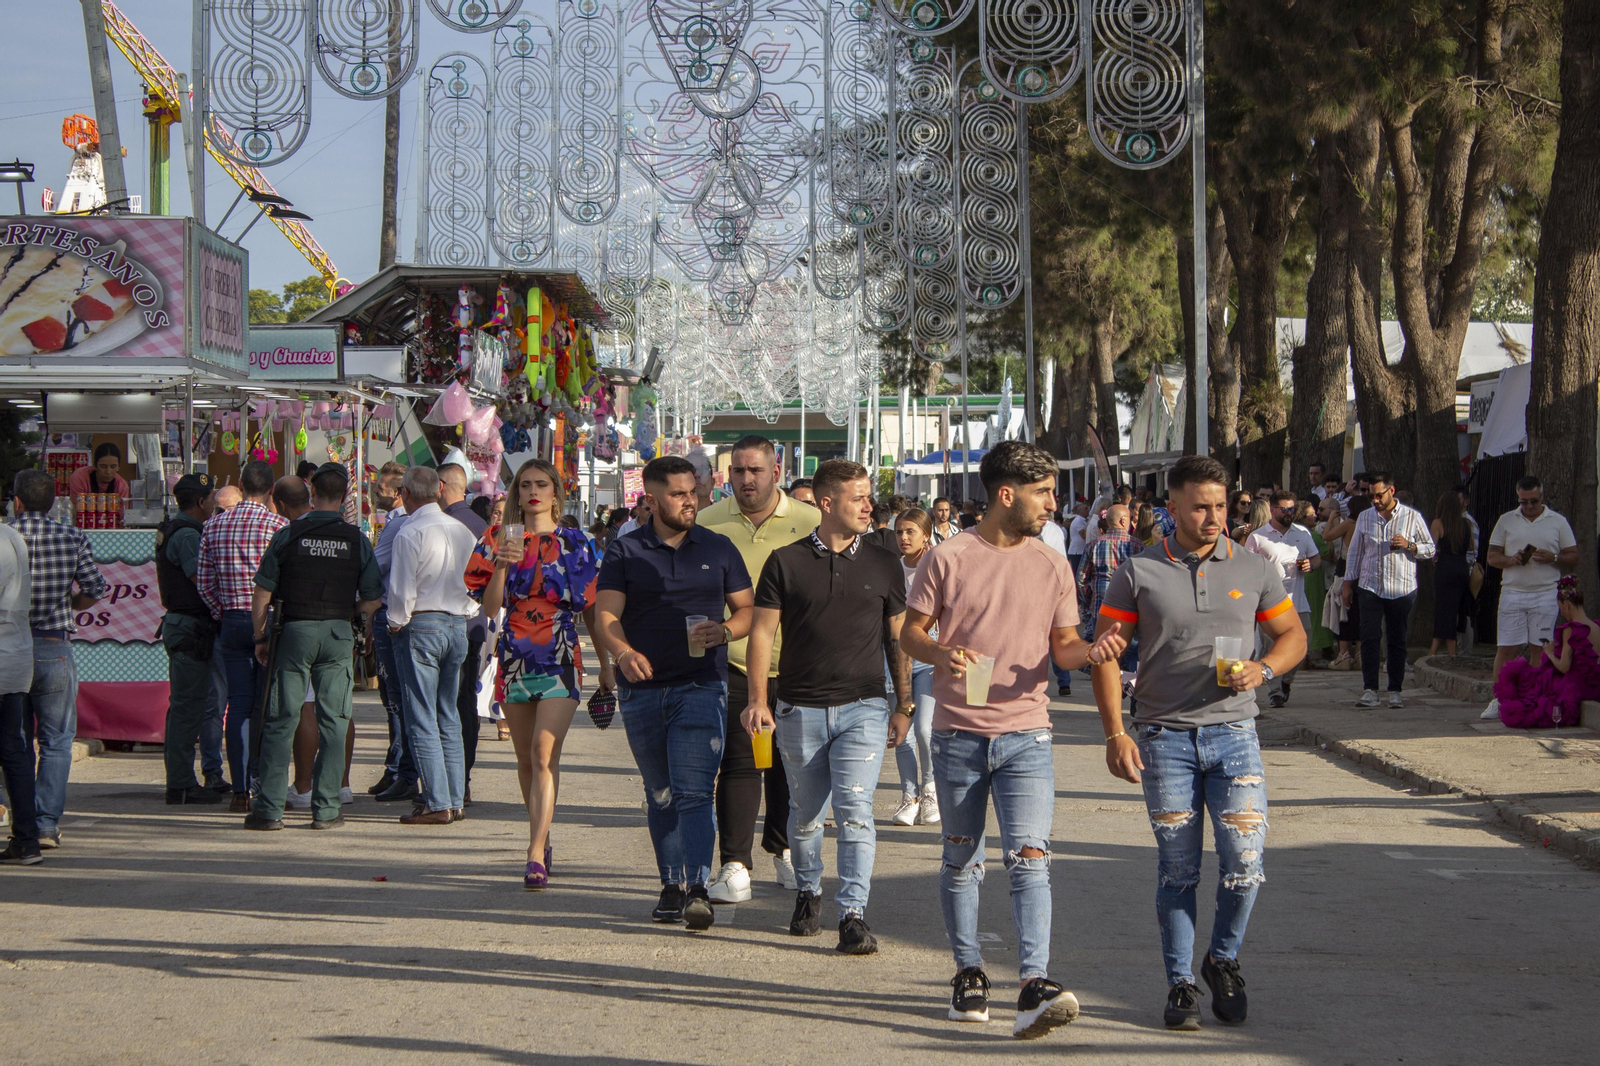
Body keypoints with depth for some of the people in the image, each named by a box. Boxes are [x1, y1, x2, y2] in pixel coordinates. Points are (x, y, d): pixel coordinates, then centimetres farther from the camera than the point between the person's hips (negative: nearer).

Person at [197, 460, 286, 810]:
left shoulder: (214, 526, 6)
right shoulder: (279, 525, -7)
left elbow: (203, 582, 6)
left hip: (231, 622, 3)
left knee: (238, 704, 5)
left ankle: (240, 791, 3)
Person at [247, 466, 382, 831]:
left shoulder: (287, 536, -2)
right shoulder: (356, 540, 0)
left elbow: (262, 595, -2)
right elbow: (371, 601, 1)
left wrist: (261, 638, 8)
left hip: (295, 631, -1)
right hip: (337, 636, 1)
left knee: (280, 721, 2)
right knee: (333, 723, 6)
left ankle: (269, 808, 0)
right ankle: (326, 809, 5)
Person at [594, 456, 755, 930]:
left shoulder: (718, 549, 9)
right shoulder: (624, 552, 5)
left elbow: (747, 609, 12)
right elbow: (606, 613, -6)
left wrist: (725, 631, -11)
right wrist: (624, 652, -27)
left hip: (701, 686, -2)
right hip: (642, 690, 2)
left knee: (694, 791, -13)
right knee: (660, 796, 10)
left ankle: (698, 890, -19)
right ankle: (672, 885, 19)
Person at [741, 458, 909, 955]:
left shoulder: (884, 564, 6)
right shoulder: (786, 562, 2)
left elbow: (897, 637, 12)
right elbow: (762, 631, 3)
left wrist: (903, 706, 10)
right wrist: (757, 701, -6)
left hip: (863, 707, -1)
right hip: (800, 709, 1)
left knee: (854, 809, -13)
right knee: (805, 815, 11)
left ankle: (853, 915, -14)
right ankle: (808, 893, 34)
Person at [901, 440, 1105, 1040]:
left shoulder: (1052, 567, 8)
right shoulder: (948, 560, 0)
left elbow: (1063, 647, 11)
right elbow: (911, 633, 4)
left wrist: (1091, 651, -13)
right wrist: (942, 653, -18)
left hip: (1026, 734, 0)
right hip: (958, 734, 0)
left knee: (1029, 856, -14)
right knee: (961, 861, 11)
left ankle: (1034, 987, -22)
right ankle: (968, 974, 27)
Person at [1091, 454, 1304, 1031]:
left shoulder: (1256, 569, 6)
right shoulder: (1139, 573, 0)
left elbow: (1293, 634, 14)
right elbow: (1105, 653, 1)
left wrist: (1263, 669, -8)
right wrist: (1115, 734, -7)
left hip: (1233, 733, 1)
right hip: (1164, 738, -1)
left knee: (1245, 863, -7)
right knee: (1178, 870, 4)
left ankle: (1223, 960, 18)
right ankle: (1180, 983, 15)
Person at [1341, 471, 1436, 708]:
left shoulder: (1412, 517, 1)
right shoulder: (1365, 517, 8)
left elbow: (1430, 548, 5)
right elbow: (1356, 551, 15)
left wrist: (1408, 545, -13)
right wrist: (1348, 583, 12)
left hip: (1402, 589, -1)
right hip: (1370, 588, 1)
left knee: (1398, 642, 4)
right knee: (1369, 639, -8)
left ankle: (1395, 691, 10)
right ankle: (1369, 690, -8)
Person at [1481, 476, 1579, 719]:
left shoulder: (1558, 522, 8)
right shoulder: (1506, 521, 10)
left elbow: (1573, 558, 7)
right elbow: (1491, 557, 9)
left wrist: (1552, 558, -12)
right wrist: (1511, 560, -11)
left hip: (1545, 594, -1)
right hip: (1512, 593, 1)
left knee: (1540, 649, 0)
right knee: (1506, 649, -2)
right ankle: (1499, 701, 4)